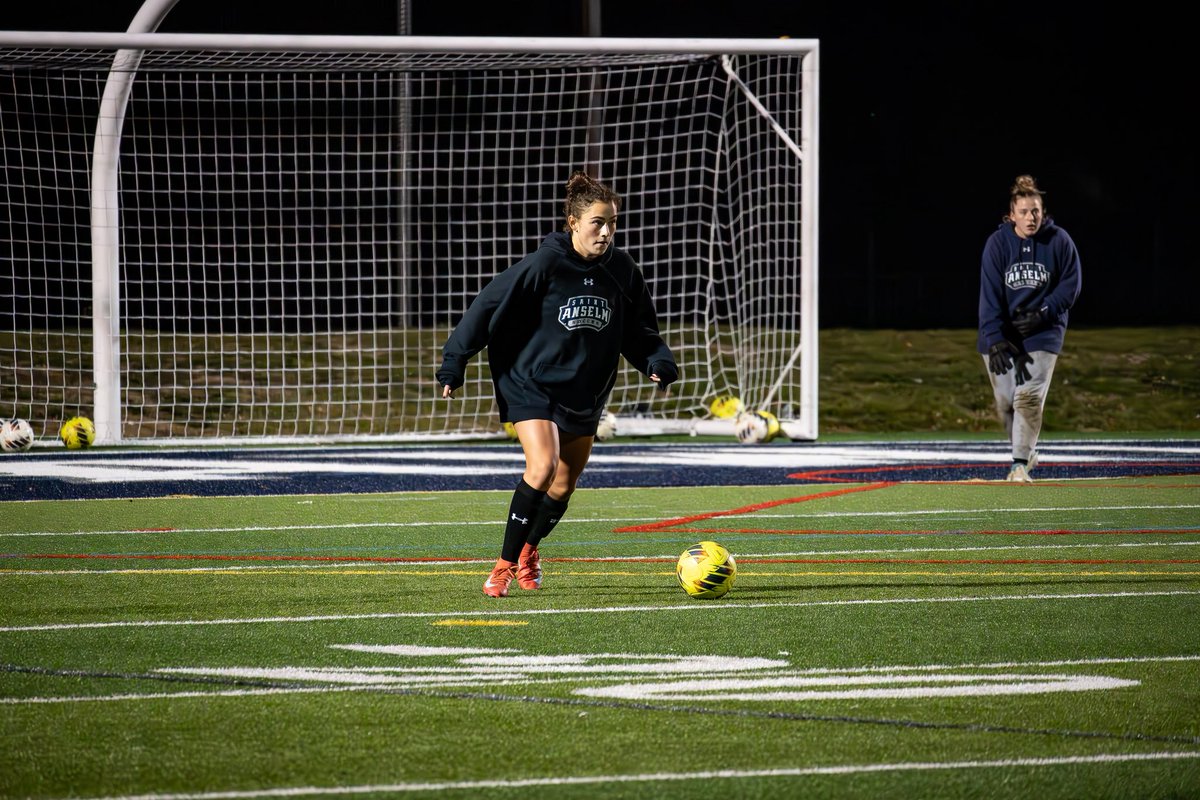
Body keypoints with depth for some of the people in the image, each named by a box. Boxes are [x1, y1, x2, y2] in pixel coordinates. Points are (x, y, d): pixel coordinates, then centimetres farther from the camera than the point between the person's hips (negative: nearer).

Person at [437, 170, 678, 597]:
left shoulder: (622, 271, -4)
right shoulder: (543, 265, -18)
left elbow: (640, 329, 10)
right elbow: (488, 307, -12)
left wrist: (659, 363, -9)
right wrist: (453, 366, -10)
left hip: (584, 393, 5)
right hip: (532, 384, -5)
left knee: (565, 483, 11)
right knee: (542, 468, -24)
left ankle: (529, 551, 39)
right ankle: (506, 563, -12)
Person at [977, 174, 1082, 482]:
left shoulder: (1059, 241, -6)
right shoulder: (997, 243, -9)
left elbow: (1070, 285, 1)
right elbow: (990, 295, -12)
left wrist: (1043, 313, -13)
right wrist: (996, 341, -21)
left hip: (1042, 332, -1)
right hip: (1002, 333, 1)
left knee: (1028, 396, -15)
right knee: (1005, 402, 7)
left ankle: (1020, 463, -13)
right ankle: (1025, 450, 31)